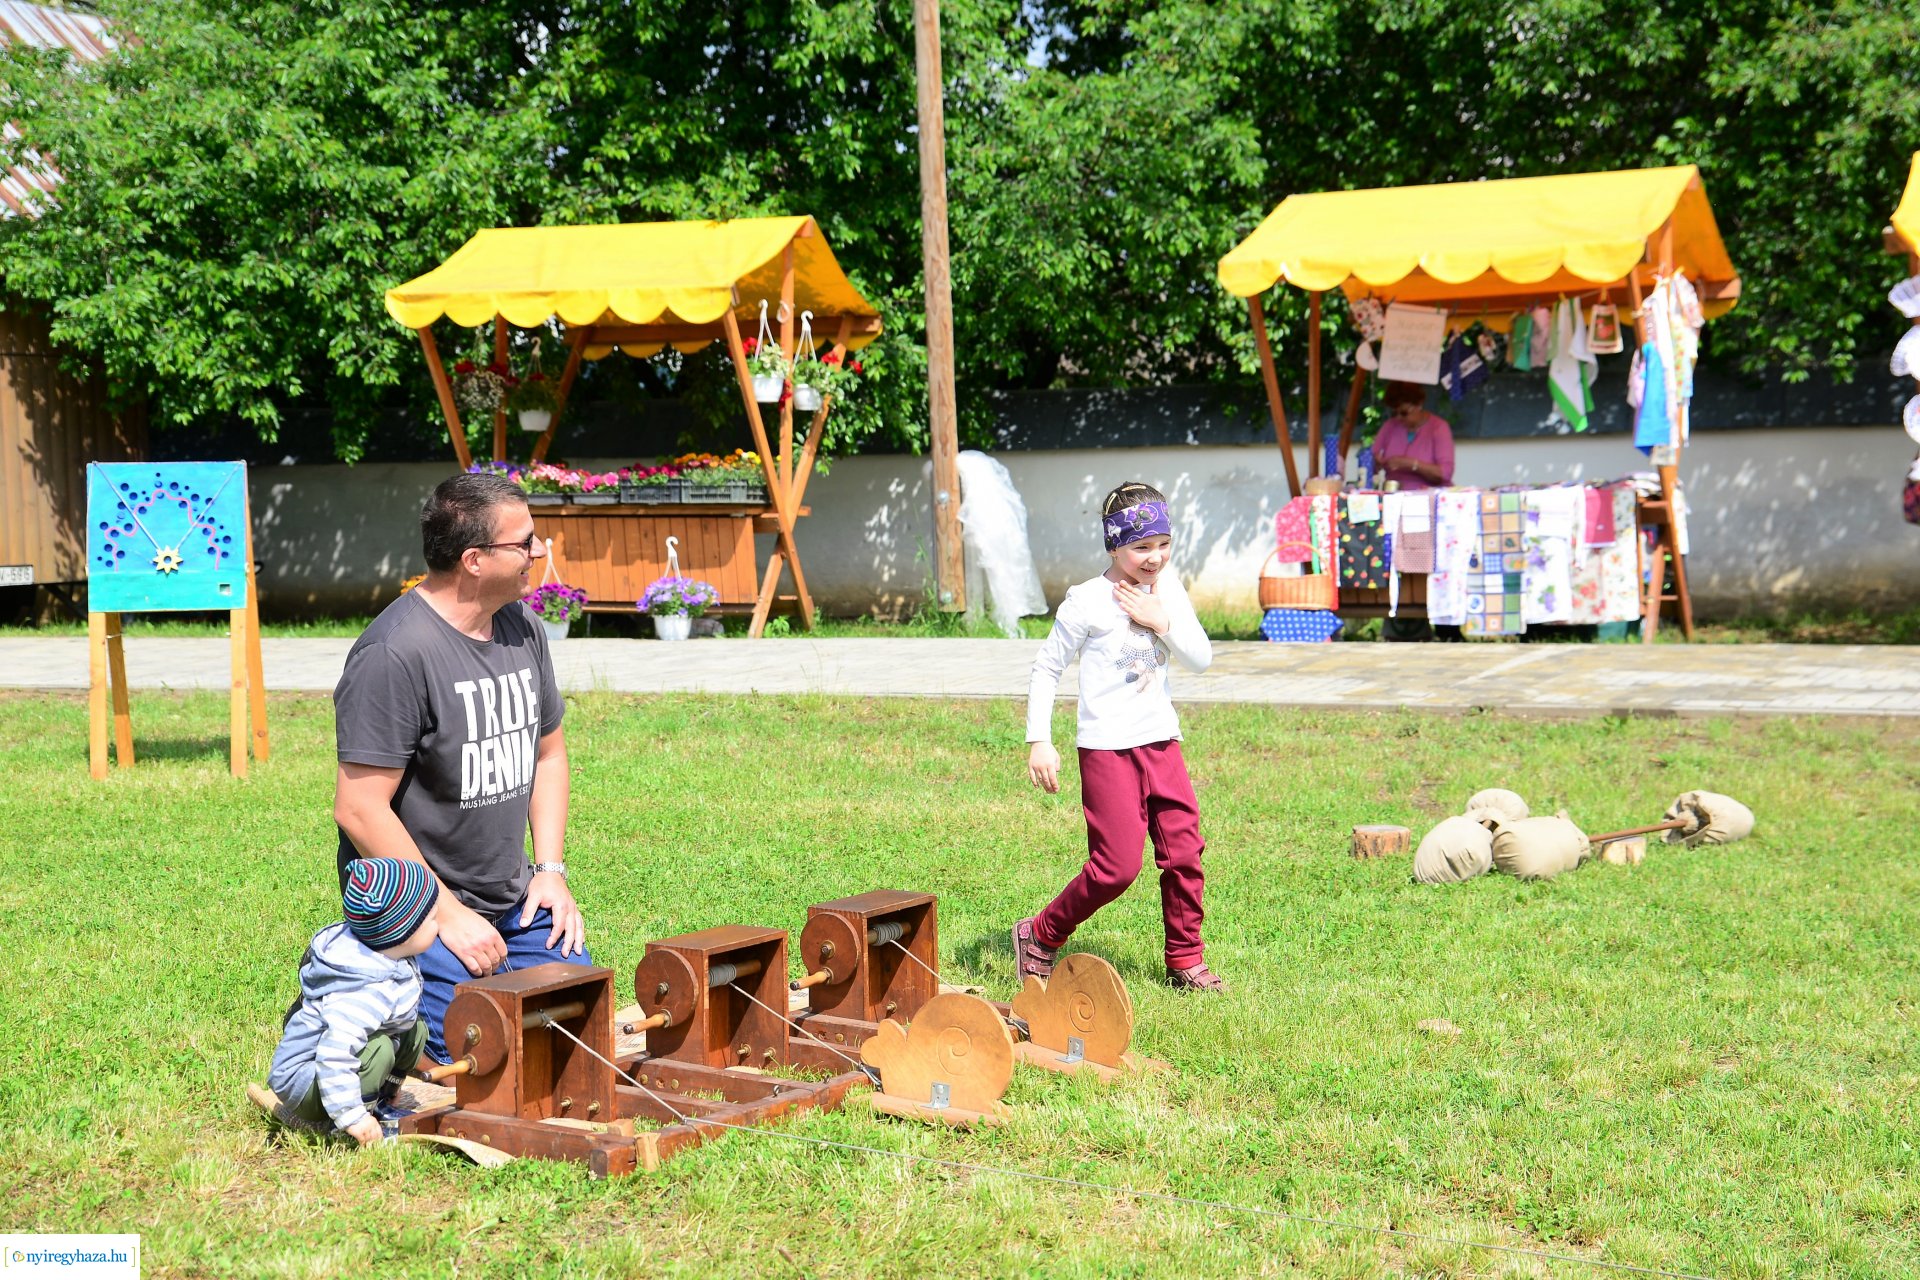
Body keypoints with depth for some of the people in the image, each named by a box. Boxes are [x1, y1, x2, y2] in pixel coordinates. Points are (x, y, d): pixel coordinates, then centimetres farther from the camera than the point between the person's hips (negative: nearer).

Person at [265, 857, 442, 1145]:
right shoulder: (369, 992, -35)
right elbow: (335, 1053, -40)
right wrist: (352, 1117, -36)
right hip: (303, 1076, -9)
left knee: (415, 1030, 4)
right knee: (379, 1050, -31)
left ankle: (380, 1100, 11)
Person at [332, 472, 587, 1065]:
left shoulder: (522, 626, 6)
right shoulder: (393, 654, -20)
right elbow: (359, 810, -21)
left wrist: (550, 870, 7)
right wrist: (447, 915, -18)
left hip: (516, 904, 8)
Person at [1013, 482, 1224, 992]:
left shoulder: (1167, 589, 7)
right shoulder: (1087, 601, -10)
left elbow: (1201, 659, 6)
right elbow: (1047, 668, -4)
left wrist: (1163, 622, -11)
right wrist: (1038, 742, -8)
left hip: (1162, 741, 6)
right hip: (1108, 749, -6)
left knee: (1184, 854, 4)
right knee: (1117, 866, -9)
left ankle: (1184, 961, 19)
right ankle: (1040, 937, 10)